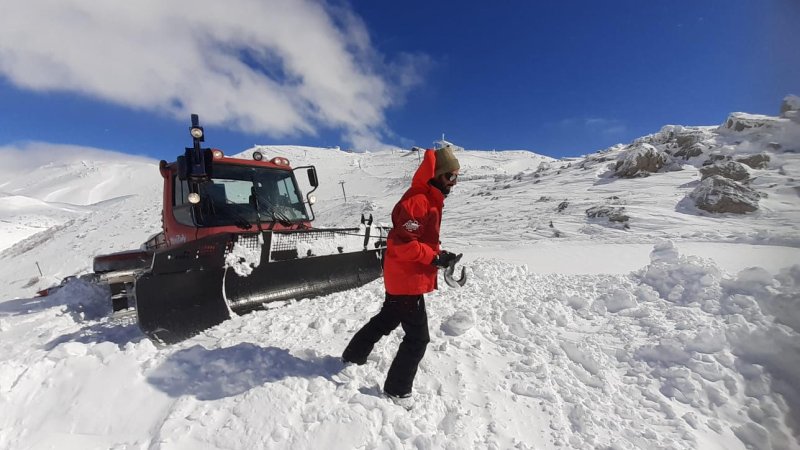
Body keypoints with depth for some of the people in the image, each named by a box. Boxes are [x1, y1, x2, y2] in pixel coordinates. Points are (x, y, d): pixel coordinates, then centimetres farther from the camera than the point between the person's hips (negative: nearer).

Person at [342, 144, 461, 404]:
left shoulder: (429, 199, 11)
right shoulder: (417, 201, -22)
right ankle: (397, 389, 21)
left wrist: (439, 255, 5)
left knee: (386, 319, 26)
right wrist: (435, 258, -22)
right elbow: (403, 242, -28)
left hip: (401, 278, 11)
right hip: (408, 280, -11)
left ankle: (353, 356, 45)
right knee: (418, 337, 2)